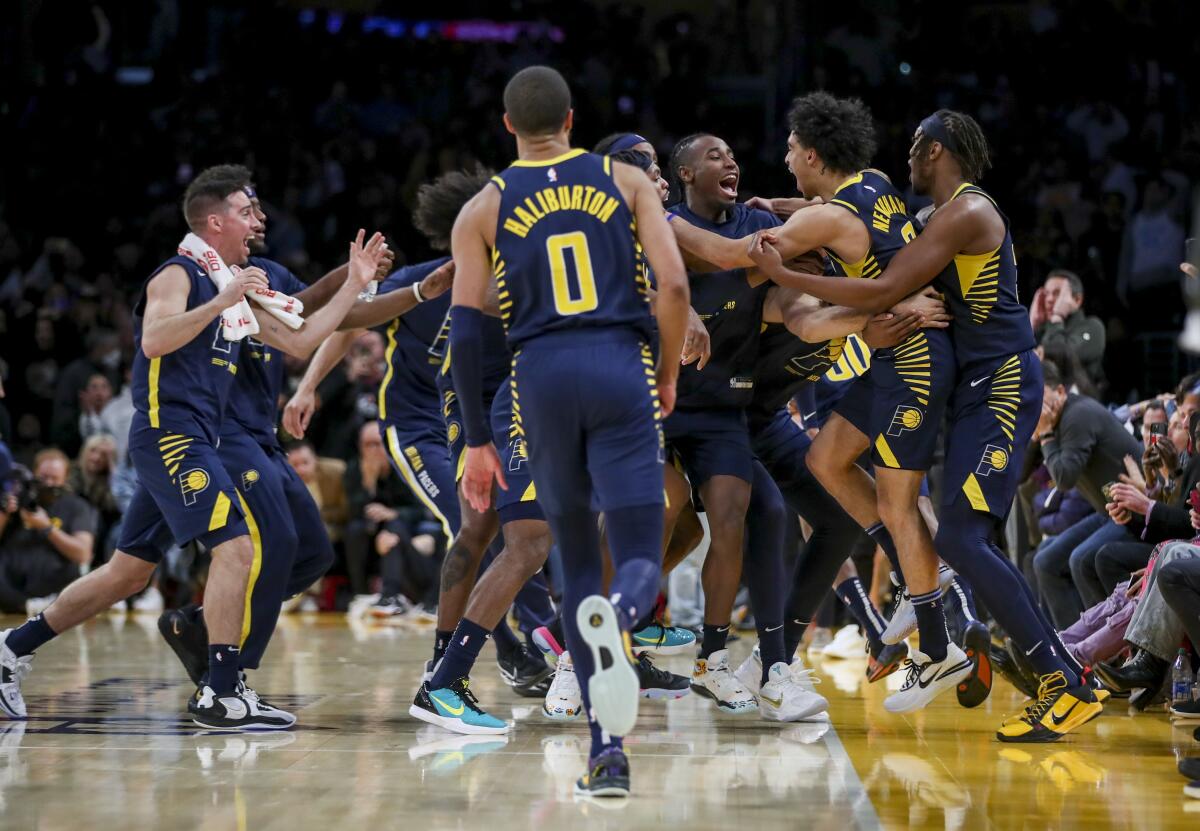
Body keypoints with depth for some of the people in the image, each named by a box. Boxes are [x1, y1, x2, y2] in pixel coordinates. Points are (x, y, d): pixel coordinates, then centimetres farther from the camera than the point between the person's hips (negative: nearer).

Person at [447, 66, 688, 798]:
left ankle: (607, 746, 8)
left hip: (542, 376, 1)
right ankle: (617, 617, -40)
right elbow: (675, 285, -2)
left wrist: (478, 442, 8)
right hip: (620, 367, -1)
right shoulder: (626, 181, 9)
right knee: (641, 562, 0)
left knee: (578, 560, 16)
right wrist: (670, 372, 15)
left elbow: (466, 330, 3)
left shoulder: (483, 209, 9)